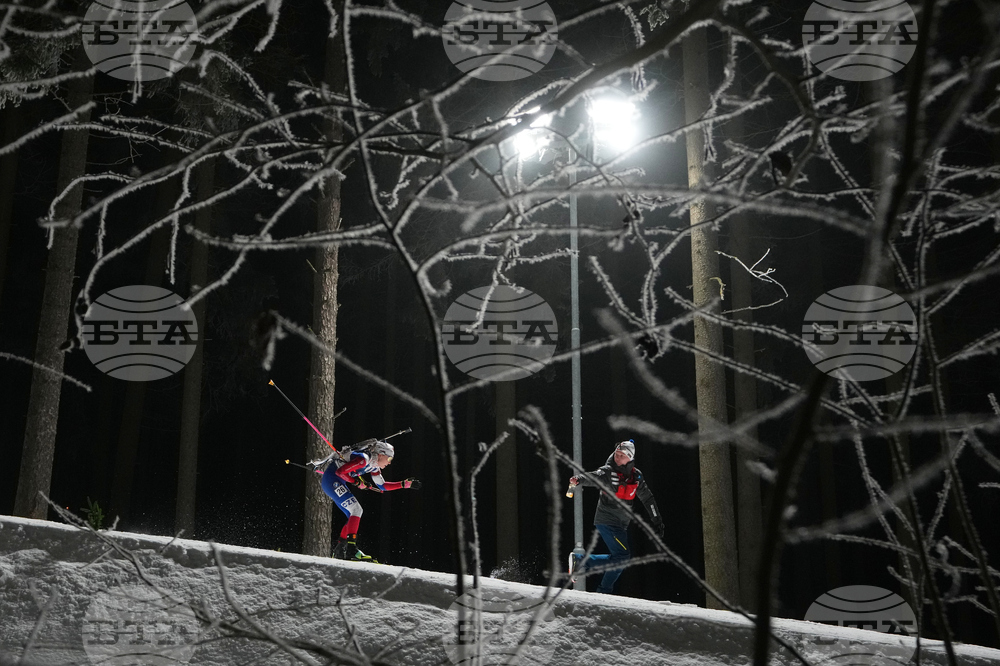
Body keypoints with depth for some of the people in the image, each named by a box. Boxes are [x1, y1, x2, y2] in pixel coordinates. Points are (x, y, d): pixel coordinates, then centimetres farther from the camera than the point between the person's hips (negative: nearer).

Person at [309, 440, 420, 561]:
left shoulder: (374, 466, 10)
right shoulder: (364, 459, -20)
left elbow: (383, 486, 18)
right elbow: (340, 471, -25)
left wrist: (406, 484, 13)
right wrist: (357, 482, -13)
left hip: (338, 483, 10)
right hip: (331, 479, -10)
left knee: (354, 516, 8)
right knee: (356, 510, -16)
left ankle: (339, 550, 9)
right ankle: (351, 549, -21)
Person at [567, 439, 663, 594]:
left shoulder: (636, 476, 5)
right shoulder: (608, 472, -13)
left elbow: (647, 498, 14)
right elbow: (593, 477, -34)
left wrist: (657, 520, 17)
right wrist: (579, 480, -56)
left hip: (622, 523, 7)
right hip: (606, 521, -7)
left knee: (623, 558, 7)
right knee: (622, 556, -16)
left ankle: (604, 592, 14)